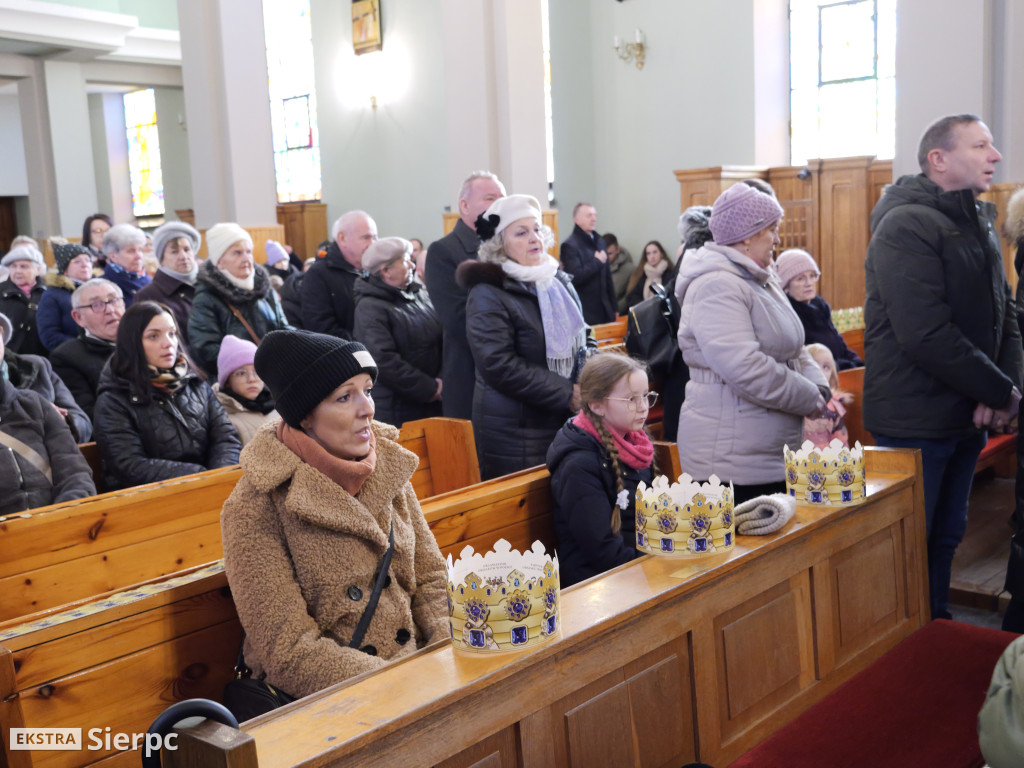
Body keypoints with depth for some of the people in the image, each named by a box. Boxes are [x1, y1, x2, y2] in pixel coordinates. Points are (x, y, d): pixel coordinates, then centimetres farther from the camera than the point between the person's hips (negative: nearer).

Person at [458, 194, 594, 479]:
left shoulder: (559, 282, 14)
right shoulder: (487, 296, -10)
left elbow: (583, 340, 23)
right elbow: (499, 367, -18)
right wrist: (567, 394, -16)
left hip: (567, 420, 6)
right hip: (515, 432, -6)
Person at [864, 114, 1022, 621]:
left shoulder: (978, 222, 13)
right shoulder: (907, 226, -17)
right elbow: (927, 336, -25)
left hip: (965, 417, 8)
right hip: (916, 421, -8)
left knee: (946, 537, 18)